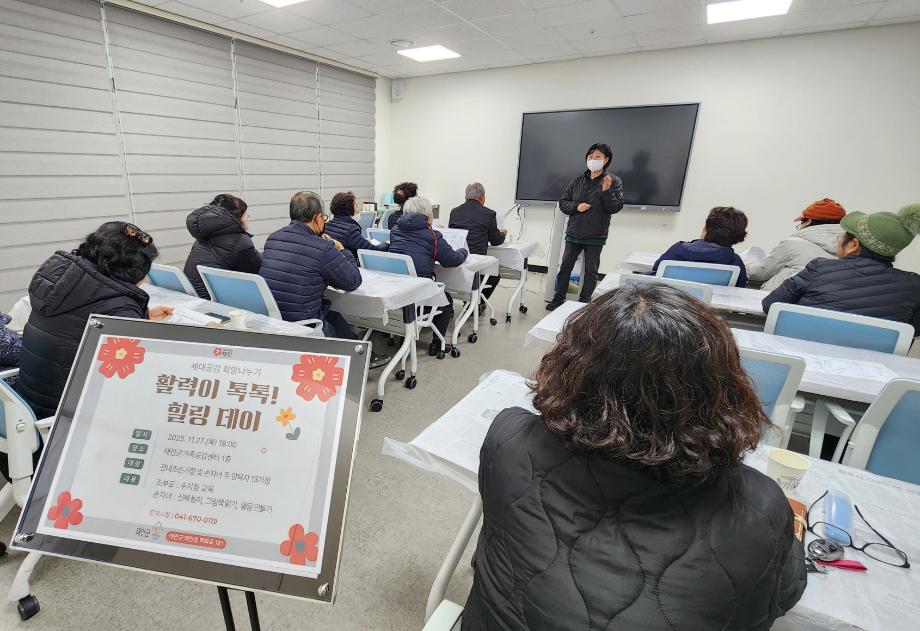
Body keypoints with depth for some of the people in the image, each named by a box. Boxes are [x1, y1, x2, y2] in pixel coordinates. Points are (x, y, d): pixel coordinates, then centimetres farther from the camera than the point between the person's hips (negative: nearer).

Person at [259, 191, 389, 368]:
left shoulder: (272, 239, 4)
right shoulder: (323, 248, -18)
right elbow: (353, 282, -7)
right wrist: (342, 251, 9)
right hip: (301, 327, -7)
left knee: (333, 315, 26)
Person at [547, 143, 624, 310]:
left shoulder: (613, 181, -3)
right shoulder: (577, 181, 4)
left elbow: (616, 207, -9)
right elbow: (562, 202, 6)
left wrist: (606, 191, -23)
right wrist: (576, 206, -12)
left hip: (596, 236, -2)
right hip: (574, 233, 3)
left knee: (591, 271, 6)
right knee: (565, 266, 8)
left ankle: (584, 302, 19)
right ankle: (559, 297, 20)